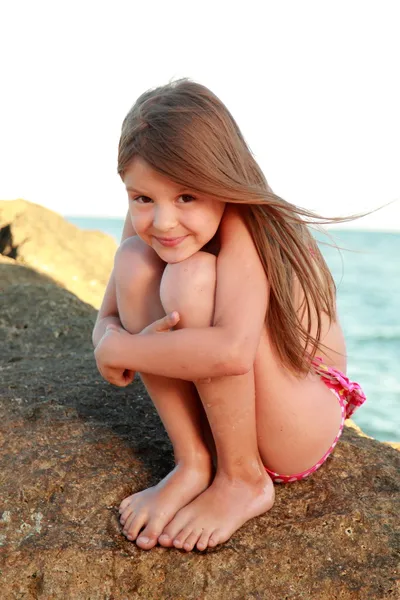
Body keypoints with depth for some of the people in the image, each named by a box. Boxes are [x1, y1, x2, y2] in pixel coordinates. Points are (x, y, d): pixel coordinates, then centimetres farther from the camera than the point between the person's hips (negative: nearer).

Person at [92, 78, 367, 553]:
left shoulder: (245, 225, -27)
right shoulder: (146, 226, -6)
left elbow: (232, 351, -42)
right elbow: (106, 321, -3)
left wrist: (120, 348, -28)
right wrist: (110, 337, -28)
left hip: (305, 426, -6)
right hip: (218, 410, 6)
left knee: (193, 277, -30)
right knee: (134, 261, -14)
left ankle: (244, 480, -14)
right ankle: (193, 463, -10)